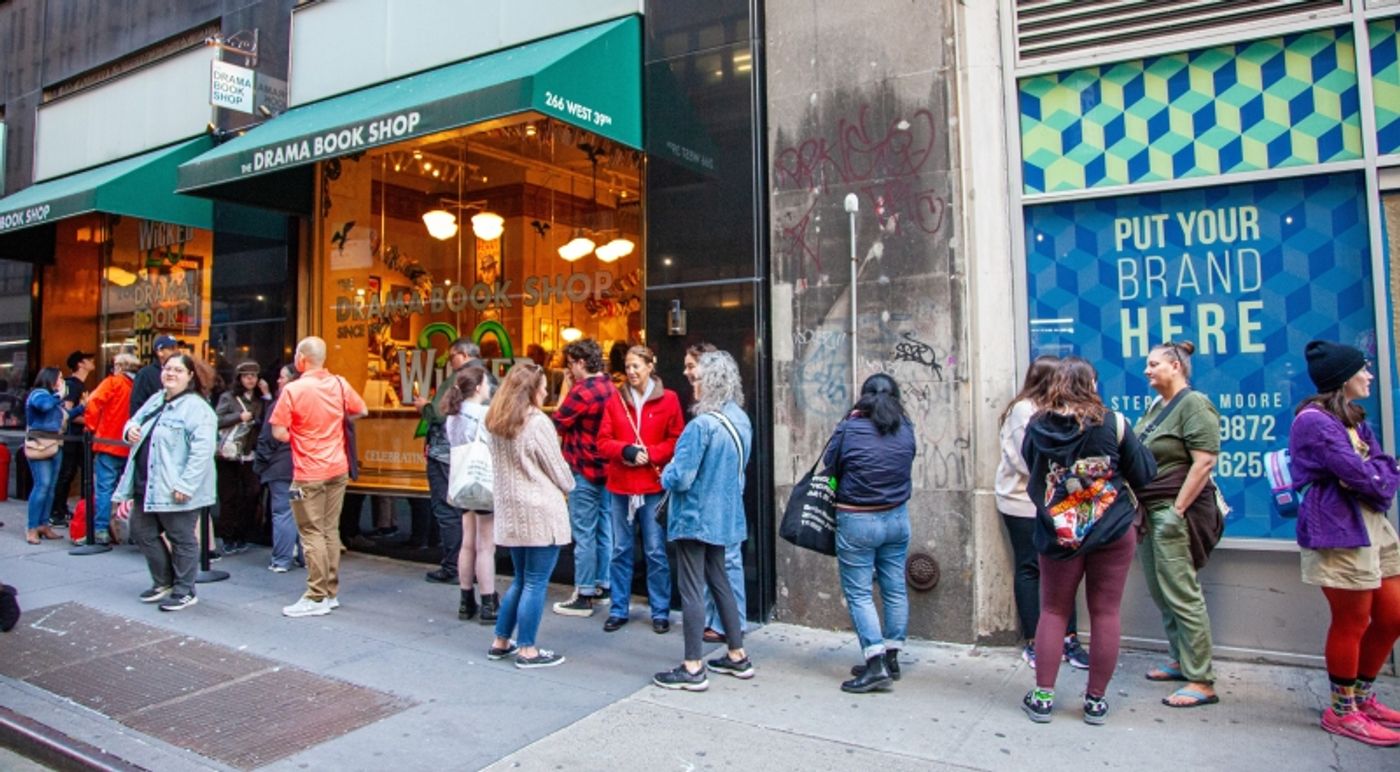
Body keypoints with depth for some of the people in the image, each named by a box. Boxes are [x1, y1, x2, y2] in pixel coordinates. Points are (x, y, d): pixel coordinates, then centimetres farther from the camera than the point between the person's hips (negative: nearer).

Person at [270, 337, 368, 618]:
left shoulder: (293, 390, -14)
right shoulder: (339, 384, 0)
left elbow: (279, 433, -13)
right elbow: (362, 411, 13)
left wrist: (298, 437, 5)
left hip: (309, 473, -5)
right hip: (338, 468, 5)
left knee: (312, 534, 0)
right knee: (331, 531, 13)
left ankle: (317, 598, 3)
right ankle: (331, 592, 19)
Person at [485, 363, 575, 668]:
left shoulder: (496, 423, 8)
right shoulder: (537, 422, -14)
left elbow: (500, 466, 12)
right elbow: (557, 468, -8)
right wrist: (568, 487, 11)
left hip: (511, 511, 8)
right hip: (540, 512, -8)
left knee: (521, 579, 19)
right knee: (536, 583, 2)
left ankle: (500, 642, 26)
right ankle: (527, 650, 9)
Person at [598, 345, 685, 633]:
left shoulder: (668, 399, -1)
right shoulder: (616, 401, 7)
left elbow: (677, 440, -3)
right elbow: (603, 441, 3)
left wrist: (650, 454, -16)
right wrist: (626, 450, -15)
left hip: (653, 485, -3)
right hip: (620, 485, 3)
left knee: (656, 551, 3)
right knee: (621, 550, 11)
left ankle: (660, 612, 15)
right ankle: (618, 610, 22)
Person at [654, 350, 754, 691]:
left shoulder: (702, 424, -22)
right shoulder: (742, 421, 5)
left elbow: (681, 478, -21)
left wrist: (666, 474, -1)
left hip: (695, 517, -8)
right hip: (725, 515, 8)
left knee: (692, 589, 1)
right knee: (719, 581, 19)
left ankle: (693, 669, 8)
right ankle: (737, 656, 28)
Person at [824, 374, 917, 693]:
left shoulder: (849, 430, -13)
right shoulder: (906, 430, -2)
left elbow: (829, 465, -2)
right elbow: (906, 465, 8)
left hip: (857, 521, -4)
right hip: (896, 518, 5)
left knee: (859, 594, 2)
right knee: (895, 589, 13)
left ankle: (876, 664, -4)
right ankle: (891, 658, 24)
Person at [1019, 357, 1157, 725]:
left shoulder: (1037, 426, -6)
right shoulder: (1113, 423, -10)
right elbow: (1144, 474, 0)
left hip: (1058, 533, 1)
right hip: (1112, 531, -1)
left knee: (1053, 611, 11)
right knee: (1105, 613, 9)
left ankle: (1043, 696, 14)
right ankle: (1096, 700, 18)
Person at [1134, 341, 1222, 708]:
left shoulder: (1194, 404, -10)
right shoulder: (1157, 406, 15)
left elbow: (1204, 461, -18)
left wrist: (1177, 510, -19)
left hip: (1173, 511, -9)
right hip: (1150, 510, 9)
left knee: (1182, 595, -6)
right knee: (1161, 593, 14)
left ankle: (1202, 682, 1)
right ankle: (1180, 661, 27)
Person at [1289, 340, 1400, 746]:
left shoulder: (1355, 419, 17)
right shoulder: (1314, 420, -14)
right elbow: (1357, 473, -20)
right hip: (1338, 531, -9)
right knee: (1352, 621, -1)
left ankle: (1363, 697, 32)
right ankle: (1342, 711, 15)